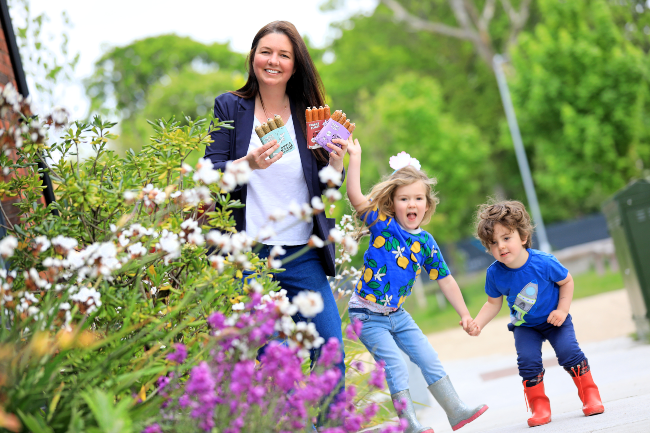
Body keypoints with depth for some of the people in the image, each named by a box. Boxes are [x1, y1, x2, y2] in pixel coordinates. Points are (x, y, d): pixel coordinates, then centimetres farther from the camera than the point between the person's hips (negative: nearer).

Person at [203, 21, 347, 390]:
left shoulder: (310, 115, 8)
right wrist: (248, 164, -21)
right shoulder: (230, 108, 5)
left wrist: (336, 165, -12)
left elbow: (326, 191, 10)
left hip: (303, 257, 2)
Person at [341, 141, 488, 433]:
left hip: (397, 314, 5)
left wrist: (464, 314, 7)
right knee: (396, 366, -12)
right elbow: (355, 196, -25)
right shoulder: (383, 226, -13)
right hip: (368, 315, -5)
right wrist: (355, 156, -28)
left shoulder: (426, 243, 0)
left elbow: (445, 280, 7)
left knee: (429, 358, 7)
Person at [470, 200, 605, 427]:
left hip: (554, 320, -2)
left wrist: (562, 310, -16)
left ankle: (590, 394, 6)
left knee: (568, 352, -15)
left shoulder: (543, 263, -27)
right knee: (528, 360, -15)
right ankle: (539, 406, 2)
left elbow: (566, 281, -9)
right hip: (524, 326, 2)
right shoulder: (495, 273, -21)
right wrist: (477, 324, -17)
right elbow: (493, 303, -4)